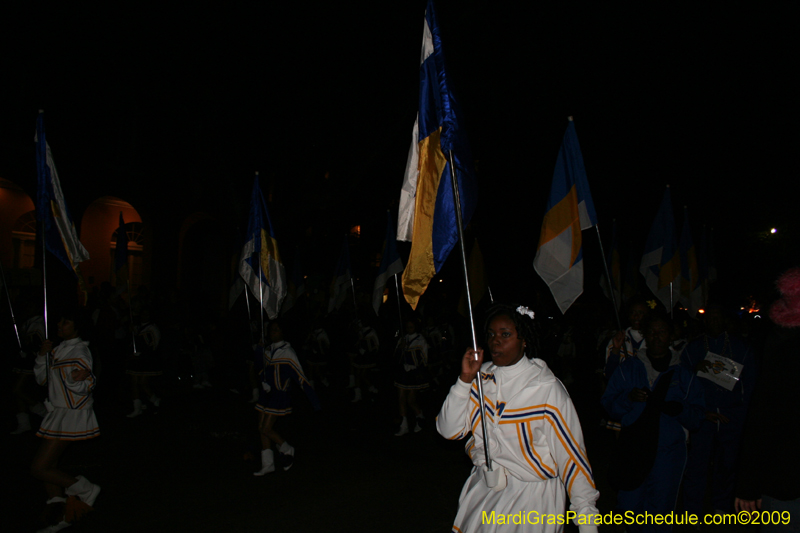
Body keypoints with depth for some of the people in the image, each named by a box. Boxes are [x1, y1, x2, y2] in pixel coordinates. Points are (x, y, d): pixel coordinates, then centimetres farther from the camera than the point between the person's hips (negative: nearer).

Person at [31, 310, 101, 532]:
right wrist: (42, 355, -1)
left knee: (39, 468, -9)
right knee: (48, 465, 16)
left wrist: (83, 378, -40)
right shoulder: (59, 349, 10)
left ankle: (85, 490, 5)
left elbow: (82, 389, -17)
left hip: (72, 415, -9)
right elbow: (42, 379, 14)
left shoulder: (79, 352, -17)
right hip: (59, 413, 10)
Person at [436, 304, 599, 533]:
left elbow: (570, 452, -14)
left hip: (531, 498, -4)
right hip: (483, 489, 4)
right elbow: (449, 430, -6)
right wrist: (465, 379, -16)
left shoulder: (546, 387, -16)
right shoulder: (481, 378, -3)